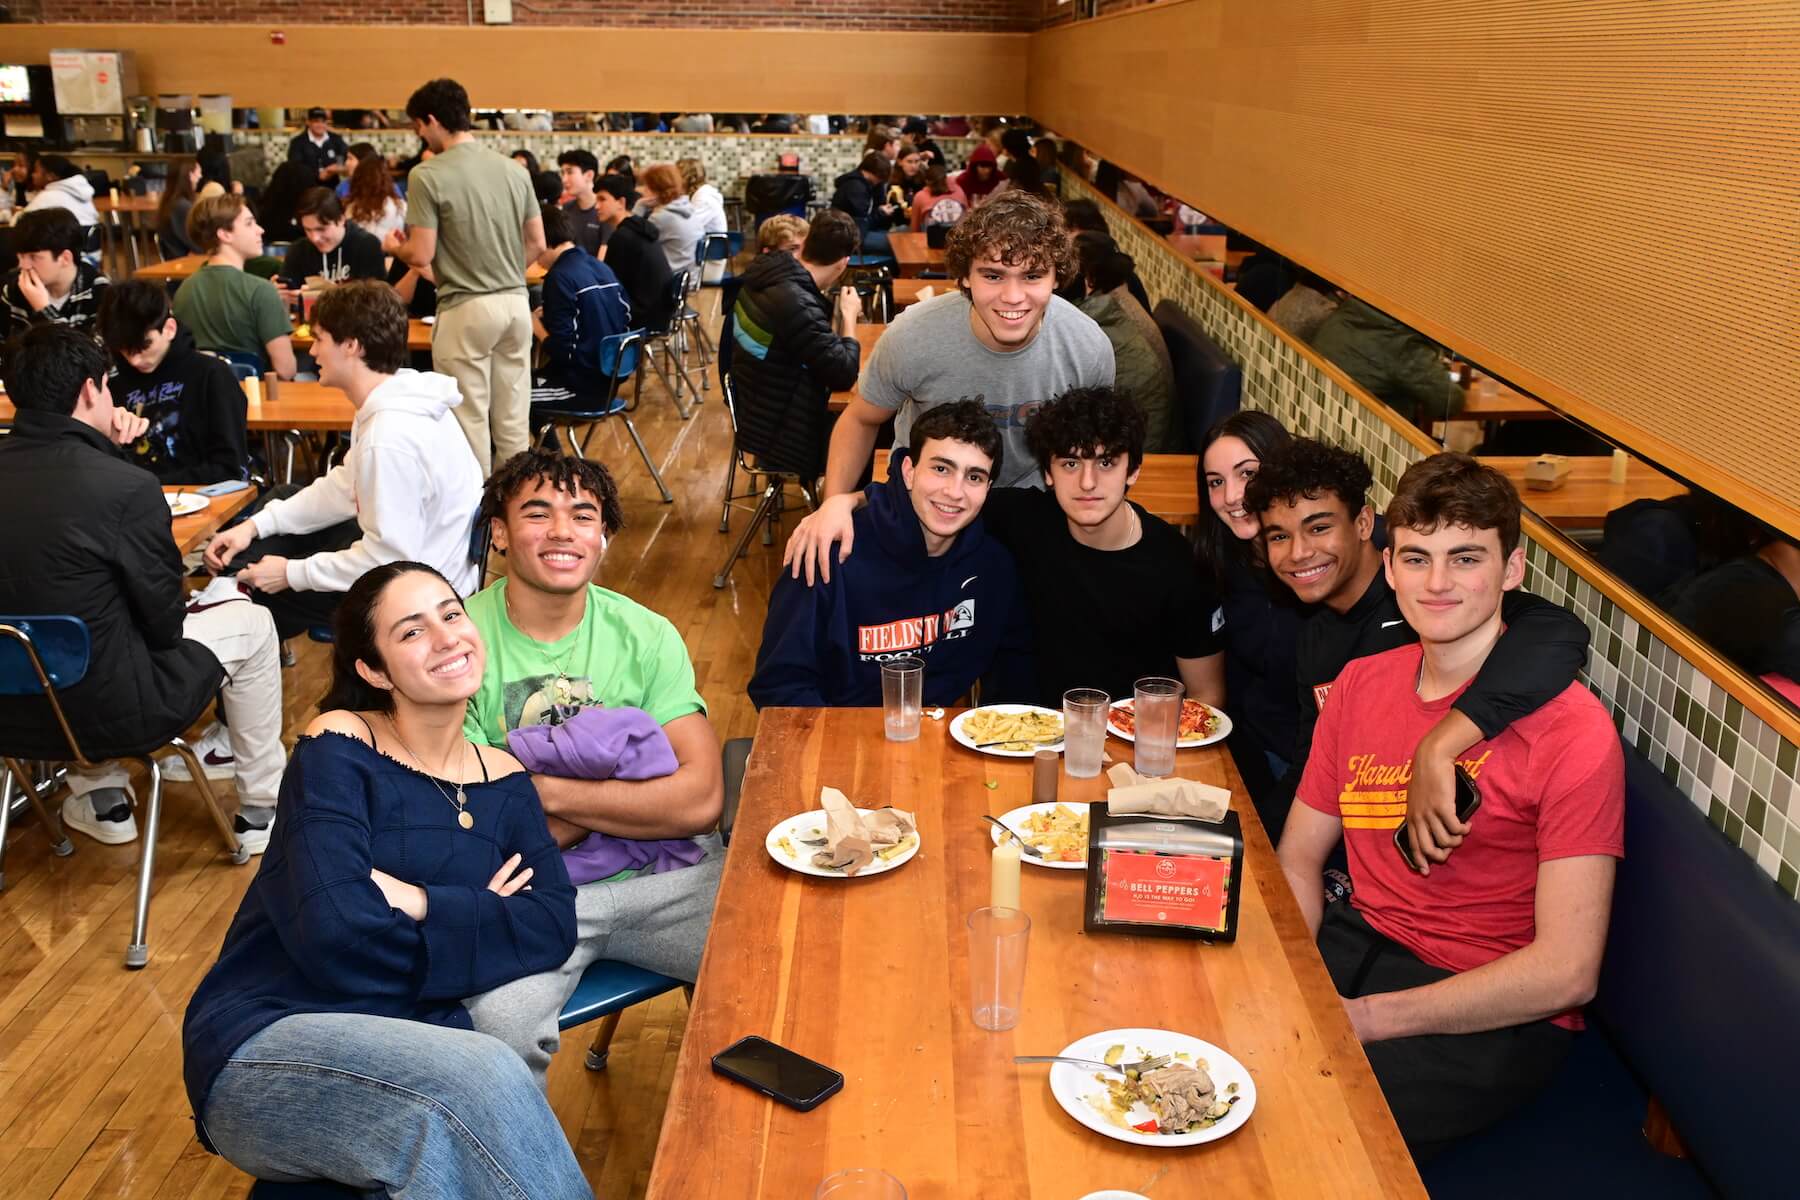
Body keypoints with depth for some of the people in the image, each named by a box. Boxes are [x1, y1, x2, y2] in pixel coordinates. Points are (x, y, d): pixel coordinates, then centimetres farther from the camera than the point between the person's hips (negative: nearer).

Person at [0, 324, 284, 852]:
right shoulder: (126, 486, -23)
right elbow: (165, 622, -10)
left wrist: (106, 451, 6)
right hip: (105, 712, -6)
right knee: (249, 621, 16)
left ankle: (101, 799, 38)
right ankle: (261, 810, 27)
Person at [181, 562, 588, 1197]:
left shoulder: (503, 781, 12)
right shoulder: (339, 749, -5)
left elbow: (553, 926, -3)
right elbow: (333, 931, -18)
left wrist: (420, 904, -15)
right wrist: (475, 922, -4)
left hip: (413, 1057, 4)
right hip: (265, 1043, -3)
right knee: (484, 1077, -32)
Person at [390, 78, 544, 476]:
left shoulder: (428, 176, -11)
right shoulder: (514, 170, 5)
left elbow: (422, 254, -12)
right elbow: (537, 244, 9)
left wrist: (395, 248, 10)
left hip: (467, 309, -5)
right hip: (516, 302, 6)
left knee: (470, 420, 5)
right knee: (514, 419, 12)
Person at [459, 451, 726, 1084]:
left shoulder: (646, 635, 4)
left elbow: (701, 800, -6)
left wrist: (553, 791, -12)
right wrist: (632, 786, -8)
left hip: (665, 874, 3)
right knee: (500, 1025, -32)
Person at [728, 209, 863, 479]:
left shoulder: (768, 275, -3)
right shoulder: (797, 305, -32)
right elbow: (844, 375, -25)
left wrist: (837, 314, 4)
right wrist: (849, 316, -13)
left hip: (761, 413, 9)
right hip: (779, 437, -9)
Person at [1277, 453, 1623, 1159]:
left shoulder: (1572, 730, -15)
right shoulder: (1360, 685, 6)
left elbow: (1567, 973, -18)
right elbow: (1297, 860, 9)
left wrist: (1365, 1018, -21)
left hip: (1495, 1020, -6)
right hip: (1360, 945, 6)